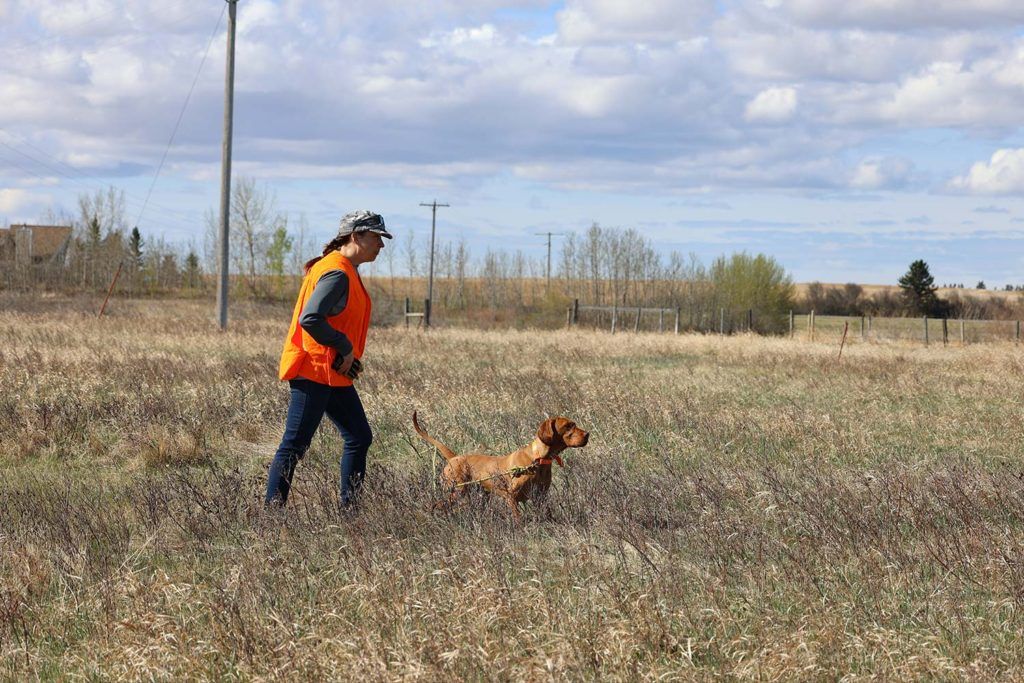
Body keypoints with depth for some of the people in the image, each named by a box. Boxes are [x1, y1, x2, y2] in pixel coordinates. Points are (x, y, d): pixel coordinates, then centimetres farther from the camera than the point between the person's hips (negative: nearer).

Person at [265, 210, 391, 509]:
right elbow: (310, 319, -27)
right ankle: (273, 509, -3)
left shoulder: (346, 272, 15)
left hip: (335, 374, 11)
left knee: (359, 438, 12)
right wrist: (344, 348, -18)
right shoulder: (337, 273, -17)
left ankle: (348, 507, 16)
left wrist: (347, 356, 8)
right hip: (314, 371, -11)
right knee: (295, 445, -7)